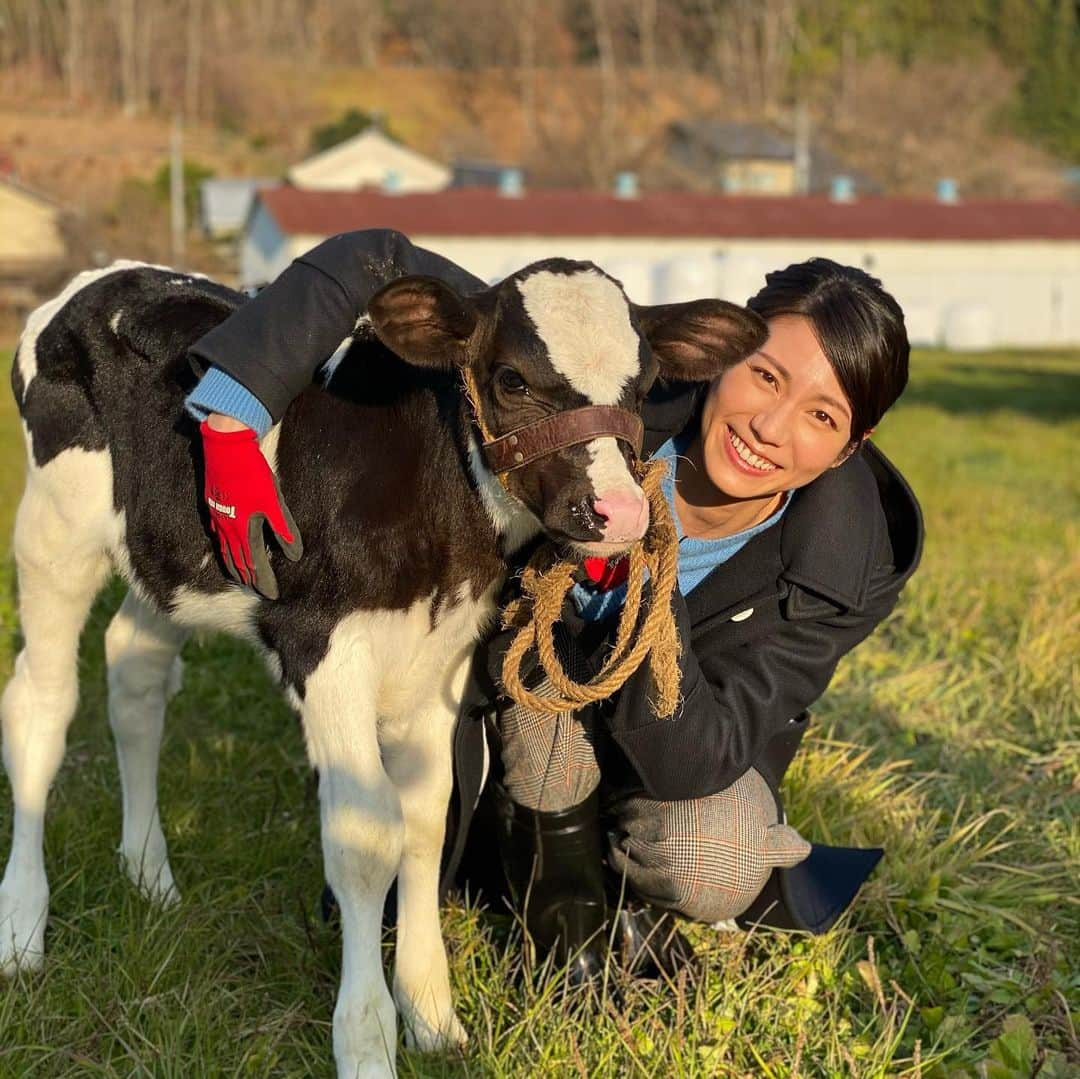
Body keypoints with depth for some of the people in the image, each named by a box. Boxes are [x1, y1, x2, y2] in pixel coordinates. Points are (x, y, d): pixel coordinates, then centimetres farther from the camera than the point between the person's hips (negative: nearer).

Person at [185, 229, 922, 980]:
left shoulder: (842, 572, -26)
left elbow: (691, 765, -33)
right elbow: (375, 263, -31)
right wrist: (232, 420, -41)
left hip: (676, 760, -1)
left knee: (711, 871, -32)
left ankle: (628, 883, 5)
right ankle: (569, 924, -11)